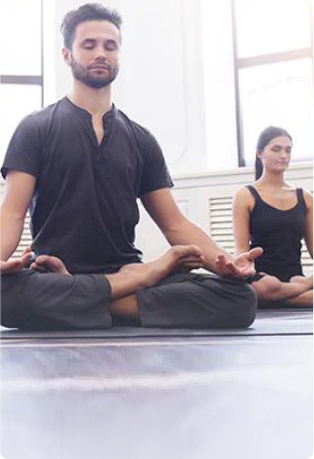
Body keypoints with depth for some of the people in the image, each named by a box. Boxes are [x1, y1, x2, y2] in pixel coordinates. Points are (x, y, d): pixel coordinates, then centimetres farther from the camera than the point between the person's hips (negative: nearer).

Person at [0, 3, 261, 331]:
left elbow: (175, 223, 9)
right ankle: (155, 269, -23)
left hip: (127, 273, 2)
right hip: (53, 279, -1)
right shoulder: (34, 129, 7)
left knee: (240, 296, -21)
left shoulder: (141, 141, 14)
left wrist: (223, 262, -11)